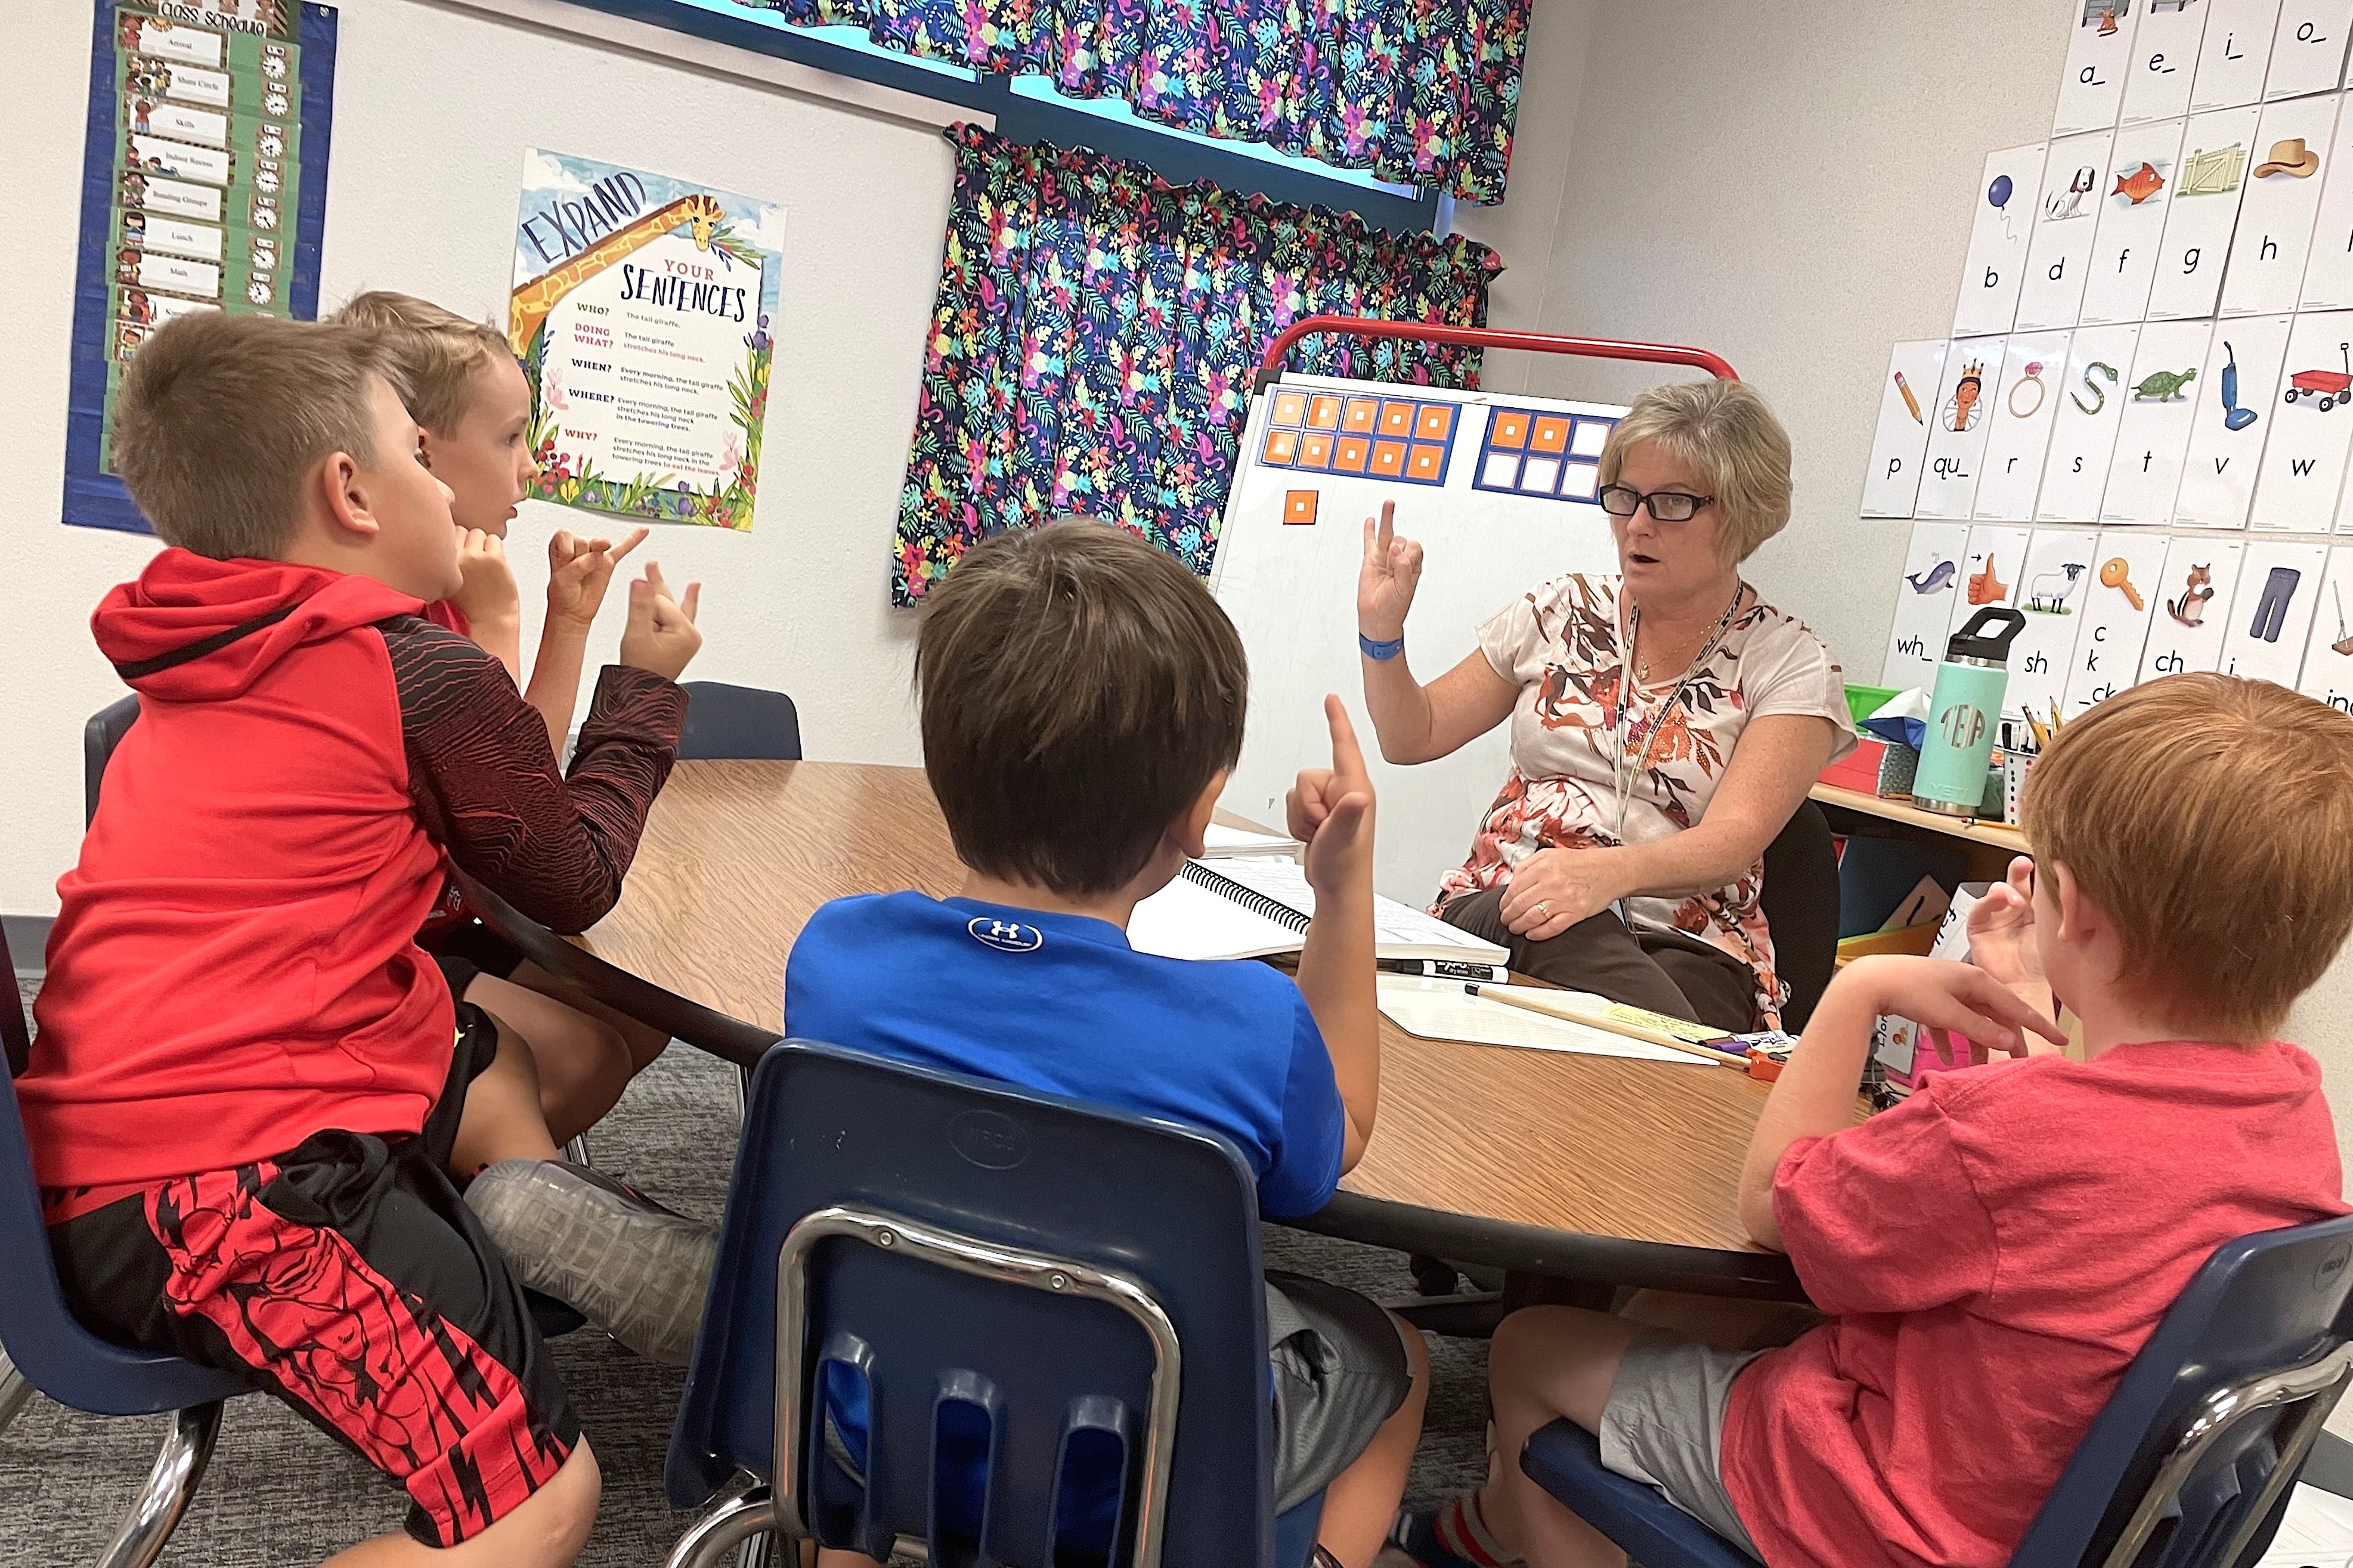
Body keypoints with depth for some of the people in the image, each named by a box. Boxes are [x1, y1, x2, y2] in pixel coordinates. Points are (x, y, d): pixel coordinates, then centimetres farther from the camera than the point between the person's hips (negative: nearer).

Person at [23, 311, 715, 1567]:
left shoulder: (207, 674, 15)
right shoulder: (426, 674, -9)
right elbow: (576, 885, 4)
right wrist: (646, 683, 15)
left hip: (106, 1144, 10)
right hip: (219, 1190, -10)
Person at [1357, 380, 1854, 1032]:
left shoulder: (1791, 667, 3)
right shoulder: (1562, 609, 13)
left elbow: (1731, 842, -14)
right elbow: (1412, 737, 19)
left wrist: (1610, 870, -35)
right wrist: (1382, 630, 0)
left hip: (1680, 946, -3)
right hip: (1500, 911, 3)